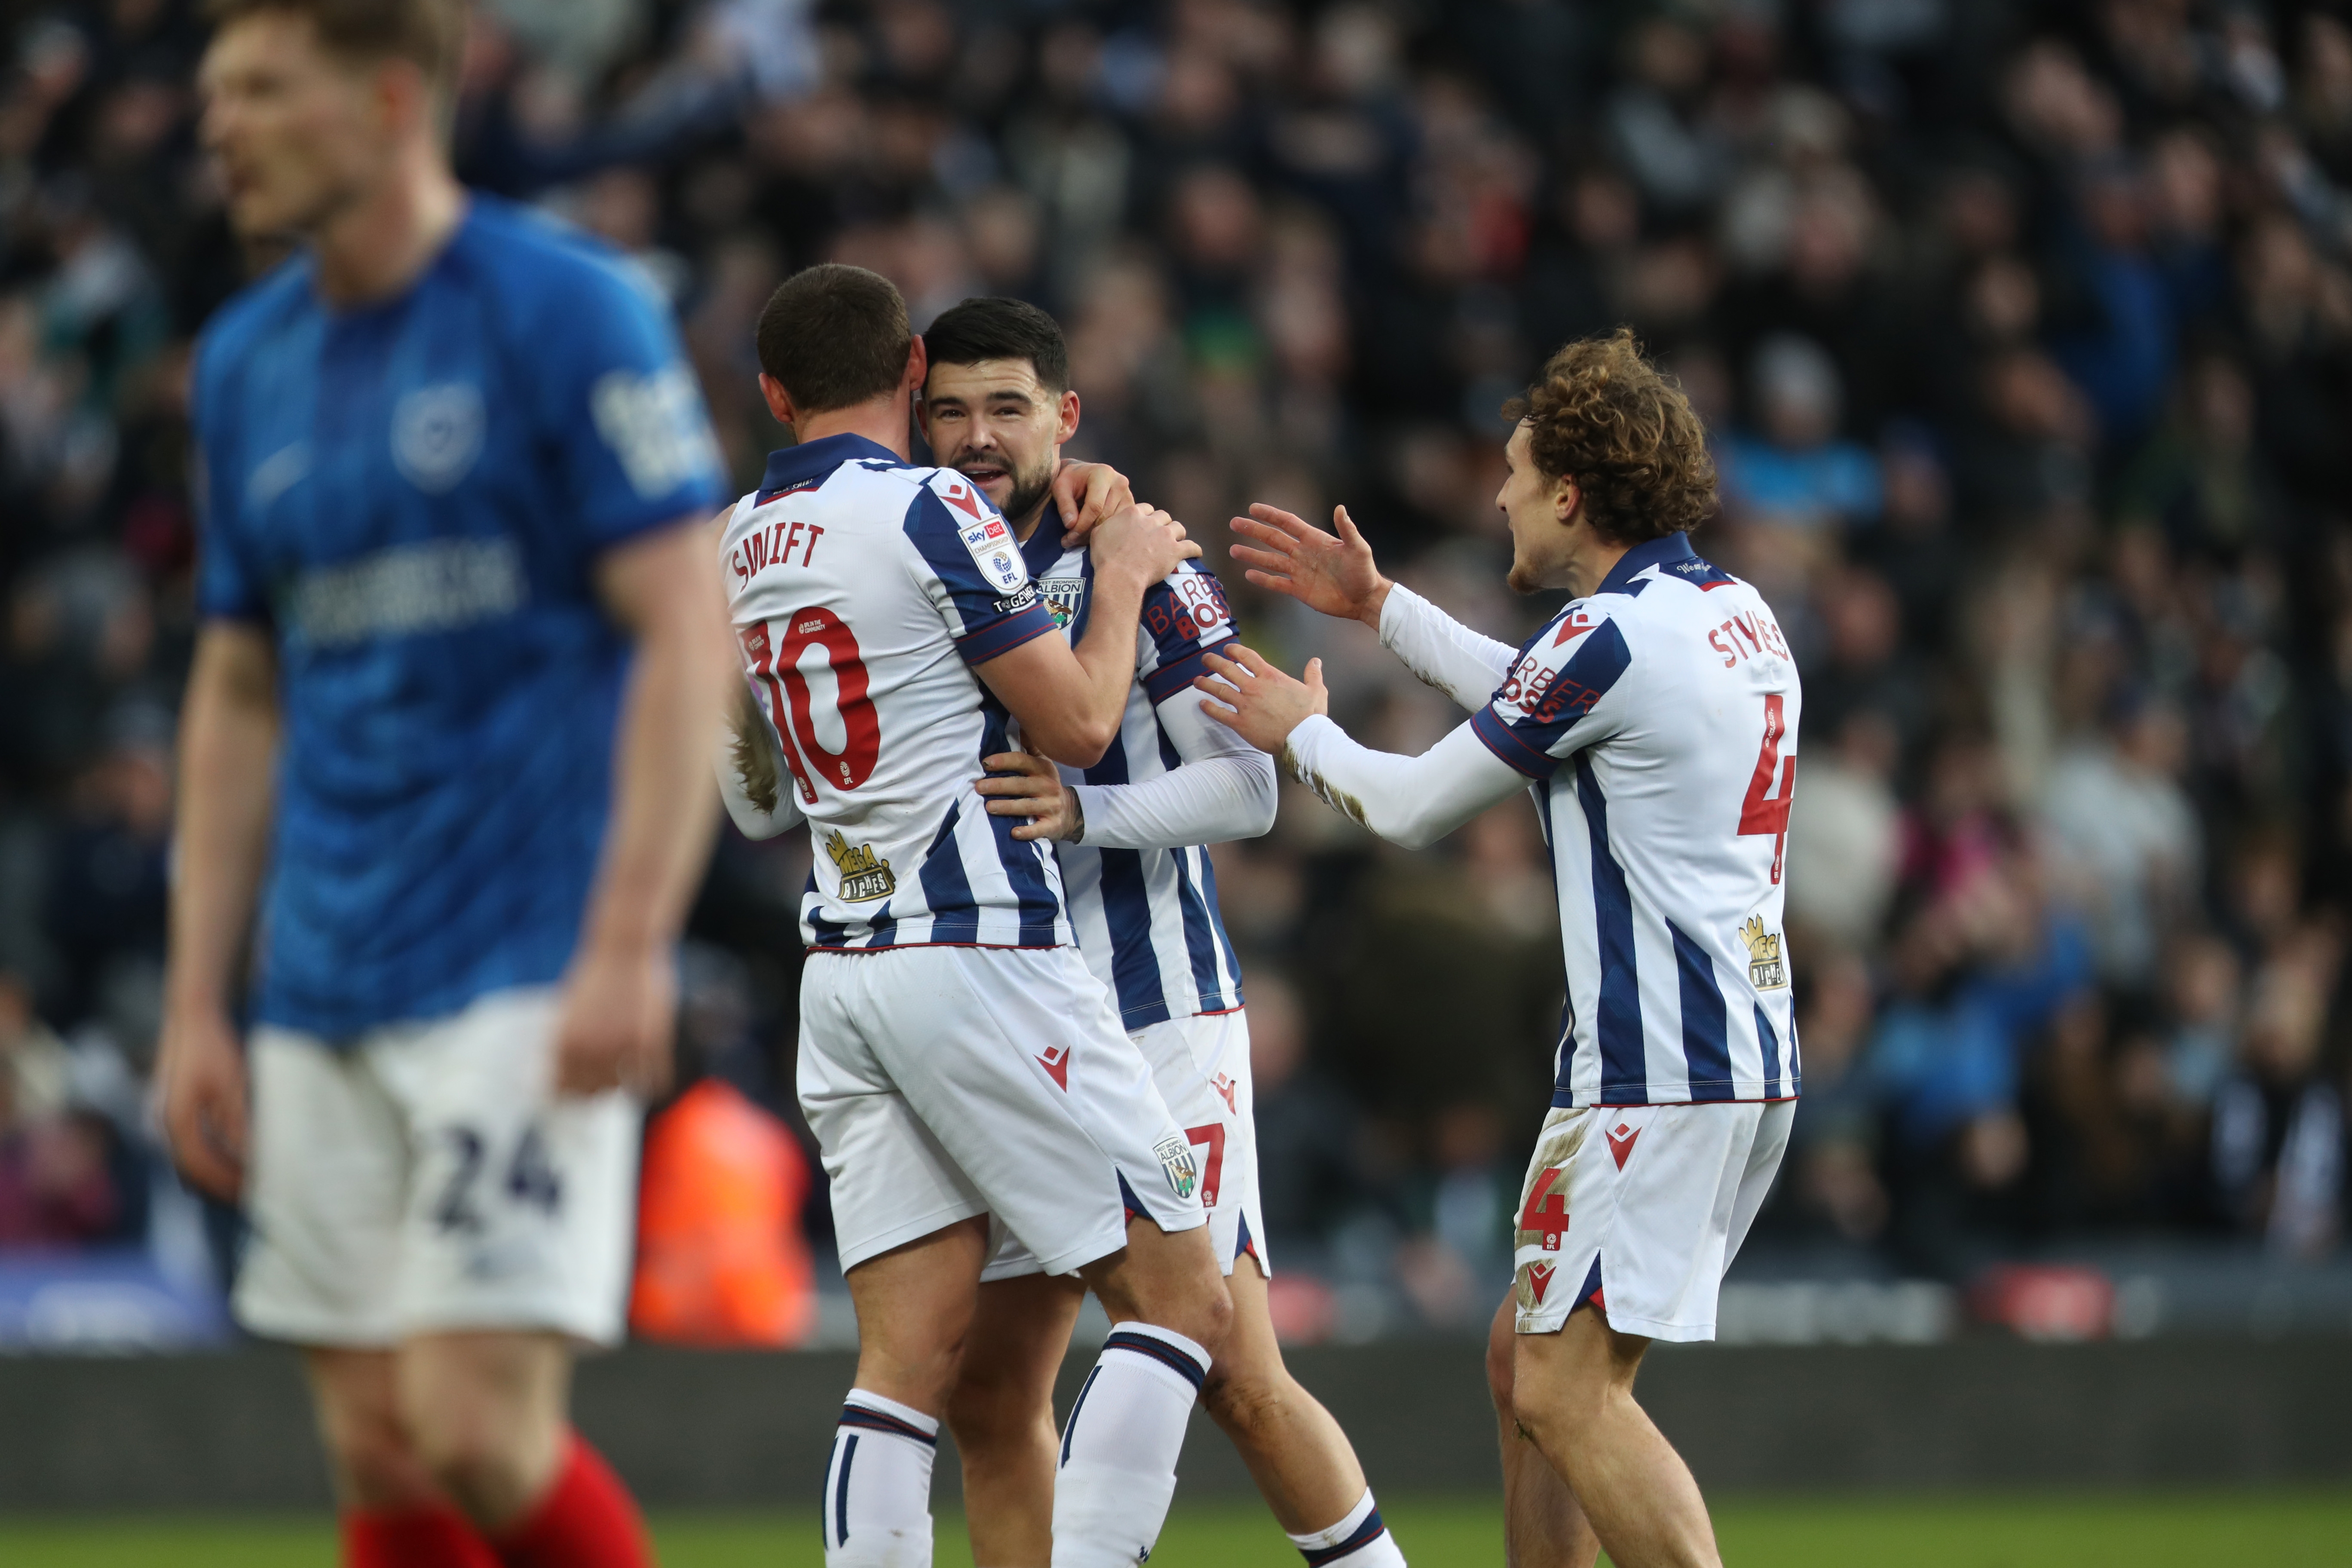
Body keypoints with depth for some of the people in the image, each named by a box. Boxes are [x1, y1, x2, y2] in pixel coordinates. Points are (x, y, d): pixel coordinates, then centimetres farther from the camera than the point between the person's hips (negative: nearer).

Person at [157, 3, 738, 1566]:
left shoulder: (569, 311, -7)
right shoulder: (250, 360, 13)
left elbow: (687, 633, -10)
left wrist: (628, 945, -18)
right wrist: (197, 1004, 13)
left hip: (528, 975, -6)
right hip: (325, 1005, 7)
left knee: (475, 1424, -15)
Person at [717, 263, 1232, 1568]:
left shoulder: (739, 542, 12)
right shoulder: (932, 509, -10)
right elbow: (1079, 725, -10)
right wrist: (1123, 575, 8)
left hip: (842, 967, 7)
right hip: (980, 955, -7)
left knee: (908, 1355, 3)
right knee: (1179, 1298, -1)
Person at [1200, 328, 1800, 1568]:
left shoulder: (1610, 637, -14)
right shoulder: (1736, 615, 14)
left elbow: (1415, 808, -3)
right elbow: (1535, 706, 32)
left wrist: (1300, 729, 15)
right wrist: (1380, 607, 36)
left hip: (1656, 1069, -10)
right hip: (1751, 1054, 10)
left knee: (1568, 1393, -12)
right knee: (1525, 1363, 16)